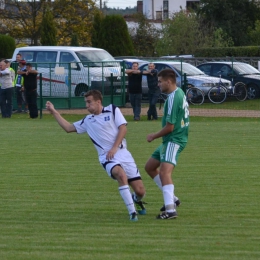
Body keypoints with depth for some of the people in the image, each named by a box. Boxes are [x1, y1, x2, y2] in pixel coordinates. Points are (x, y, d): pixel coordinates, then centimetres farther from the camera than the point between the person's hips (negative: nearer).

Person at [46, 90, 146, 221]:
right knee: (121, 174, -35)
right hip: (106, 157, 0)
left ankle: (136, 200, 36)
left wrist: (114, 148, -12)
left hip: (122, 153, 0)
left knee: (140, 190, -4)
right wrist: (54, 112, 14)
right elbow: (68, 128, 19)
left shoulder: (112, 110, 7)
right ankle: (132, 212, -29)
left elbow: (123, 128, -2)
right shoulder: (87, 121, 17)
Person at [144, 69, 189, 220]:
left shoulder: (173, 98, -21)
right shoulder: (180, 92, 10)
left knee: (164, 172, -25)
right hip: (170, 140, 11)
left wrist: (154, 136, -4)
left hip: (173, 141, -11)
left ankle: (170, 210, -34)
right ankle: (171, 198, 23)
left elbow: (169, 127, -21)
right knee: (150, 167, 19)